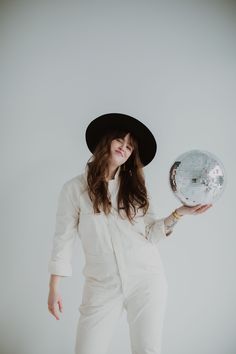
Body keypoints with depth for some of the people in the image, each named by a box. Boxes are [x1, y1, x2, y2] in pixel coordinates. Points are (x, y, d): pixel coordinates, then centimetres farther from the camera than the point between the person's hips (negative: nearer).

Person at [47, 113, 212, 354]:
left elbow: (151, 234, 4)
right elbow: (63, 238, 1)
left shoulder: (136, 188, 9)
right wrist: (54, 289, 0)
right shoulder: (75, 188, 0)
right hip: (101, 287, -2)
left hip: (147, 280, 2)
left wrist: (178, 214, -10)